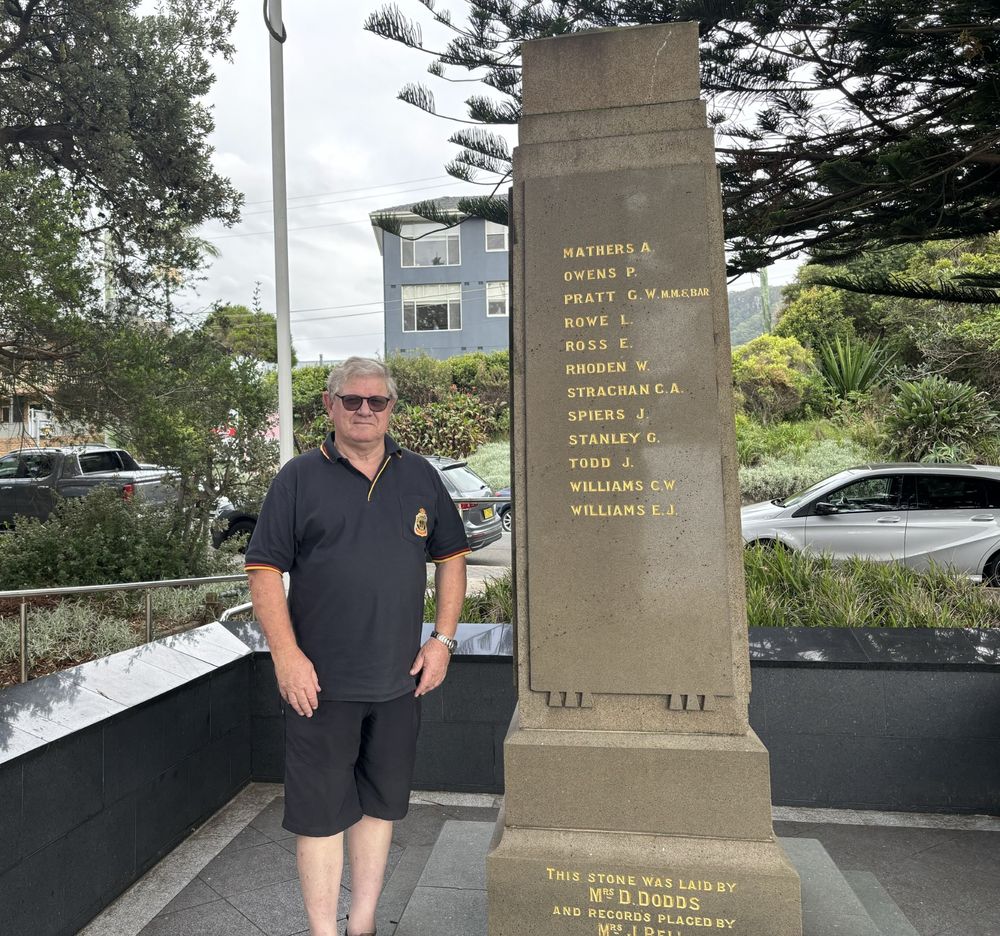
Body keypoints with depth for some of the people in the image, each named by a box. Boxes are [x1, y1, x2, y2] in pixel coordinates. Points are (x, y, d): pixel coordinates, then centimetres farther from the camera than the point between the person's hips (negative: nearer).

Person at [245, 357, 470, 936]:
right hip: (321, 682, -3)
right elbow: (265, 570, -5)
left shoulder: (420, 477, 5)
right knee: (321, 813, 8)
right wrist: (287, 655, -12)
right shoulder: (300, 479, -3)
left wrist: (443, 639, 2)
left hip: (399, 681, 4)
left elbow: (451, 557, 10)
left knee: (380, 806, 17)